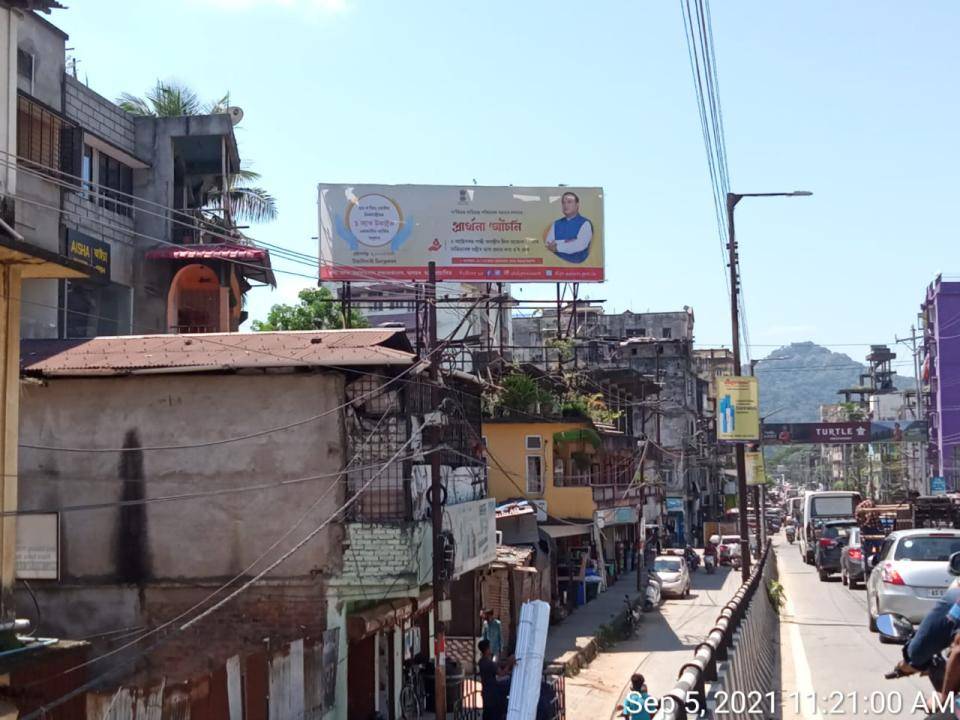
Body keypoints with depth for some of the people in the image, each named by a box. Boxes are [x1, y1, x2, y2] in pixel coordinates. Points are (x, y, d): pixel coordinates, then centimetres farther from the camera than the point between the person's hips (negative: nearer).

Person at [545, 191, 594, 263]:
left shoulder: (585, 224, 1)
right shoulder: (556, 224, 16)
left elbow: (580, 245, -12)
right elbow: (548, 243, 4)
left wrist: (557, 247, -5)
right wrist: (566, 242, -9)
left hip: (576, 263, -4)